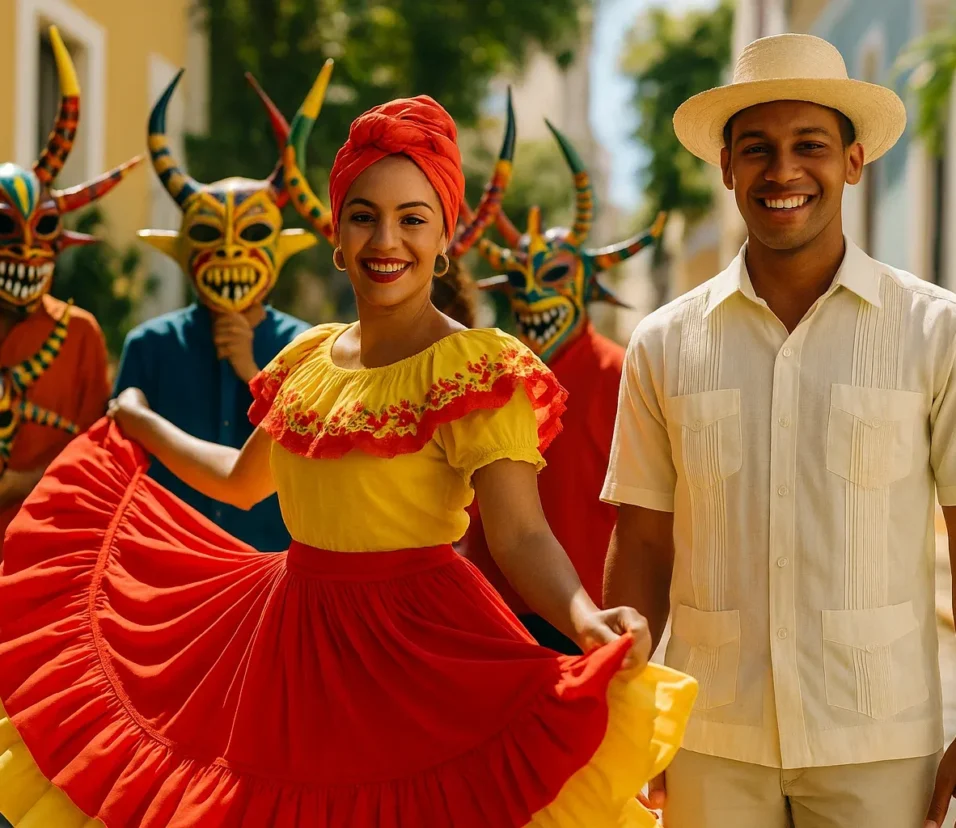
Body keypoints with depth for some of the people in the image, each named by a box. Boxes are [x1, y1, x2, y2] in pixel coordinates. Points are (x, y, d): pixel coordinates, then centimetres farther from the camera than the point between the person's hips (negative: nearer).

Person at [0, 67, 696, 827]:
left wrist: (584, 617, -43)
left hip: (412, 644, -6)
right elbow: (243, 480, 24)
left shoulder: (478, 373, -13)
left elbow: (522, 535, -23)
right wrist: (141, 424, 37)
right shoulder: (308, 358, 7)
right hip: (292, 638, 6)